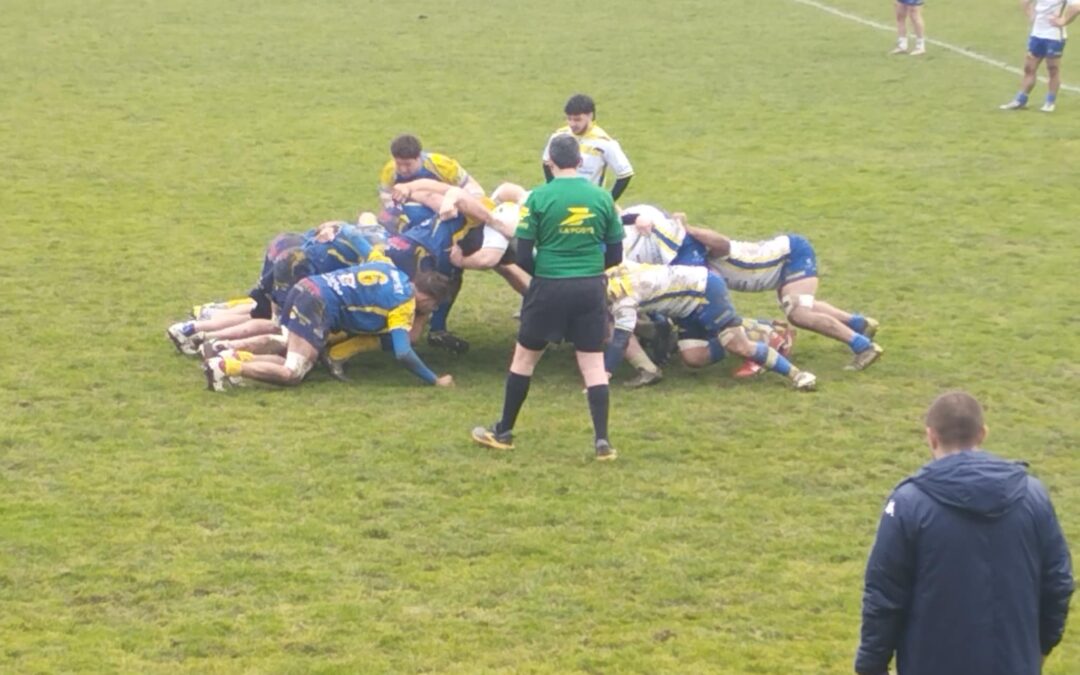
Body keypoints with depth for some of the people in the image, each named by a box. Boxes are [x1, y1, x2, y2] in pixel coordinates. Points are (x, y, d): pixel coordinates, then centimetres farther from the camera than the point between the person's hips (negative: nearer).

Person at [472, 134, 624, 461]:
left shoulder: (540, 197, -8)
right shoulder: (602, 197, 1)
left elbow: (523, 255, -6)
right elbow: (615, 255, 6)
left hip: (549, 287, -2)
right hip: (591, 289, 2)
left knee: (524, 358, 13)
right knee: (593, 364, 7)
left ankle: (504, 432, 22)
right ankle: (602, 440, 1)